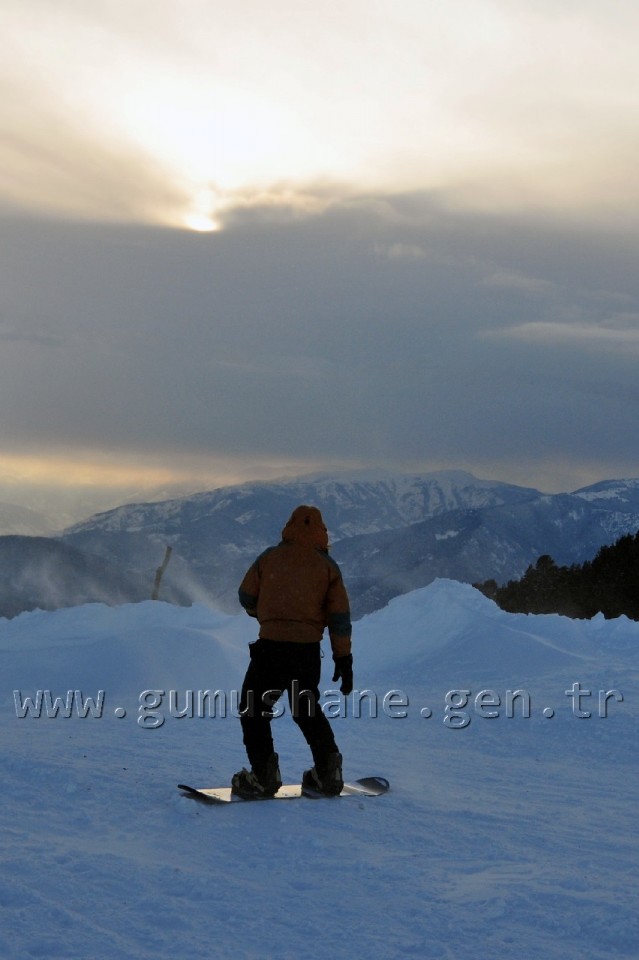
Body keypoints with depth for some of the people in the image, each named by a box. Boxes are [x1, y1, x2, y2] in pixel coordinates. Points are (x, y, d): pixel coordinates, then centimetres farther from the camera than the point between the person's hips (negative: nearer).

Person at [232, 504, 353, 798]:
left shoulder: (270, 557, 3)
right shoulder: (327, 566, 6)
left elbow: (246, 598, 10)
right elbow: (340, 617, 4)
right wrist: (343, 658, 9)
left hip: (271, 645, -3)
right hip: (309, 650, 3)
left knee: (254, 709, 9)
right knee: (307, 710, 22)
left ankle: (263, 775, -1)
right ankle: (328, 772, 19)